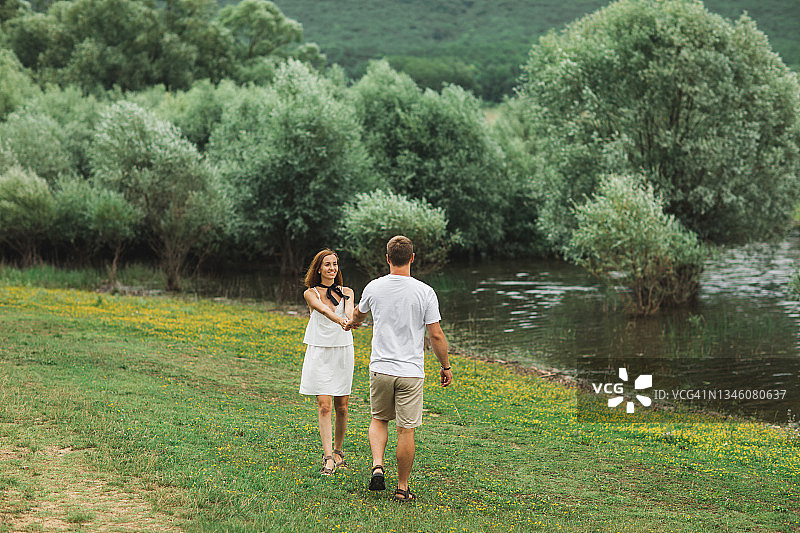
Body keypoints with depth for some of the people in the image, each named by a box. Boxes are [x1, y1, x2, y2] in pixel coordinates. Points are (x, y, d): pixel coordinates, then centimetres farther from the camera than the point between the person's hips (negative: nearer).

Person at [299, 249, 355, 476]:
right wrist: (339, 320, -42)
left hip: (343, 351, 2)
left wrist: (350, 319, -40)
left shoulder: (346, 292, 8)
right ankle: (328, 457, -12)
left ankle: (338, 451, 23)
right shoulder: (311, 293, 1)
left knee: (342, 406, 5)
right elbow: (323, 309, -20)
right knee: (324, 405, -10)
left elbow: (349, 310, -14)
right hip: (319, 352, -2)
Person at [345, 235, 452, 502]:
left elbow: (359, 313, 22)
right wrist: (446, 366, 7)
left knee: (379, 419, 21)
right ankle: (402, 488, 12)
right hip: (411, 372, -2)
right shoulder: (425, 292, -9)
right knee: (406, 430, 5)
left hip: (380, 369, 2)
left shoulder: (374, 288, -1)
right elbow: (436, 335, -8)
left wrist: (353, 322, 46)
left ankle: (378, 466, 0)